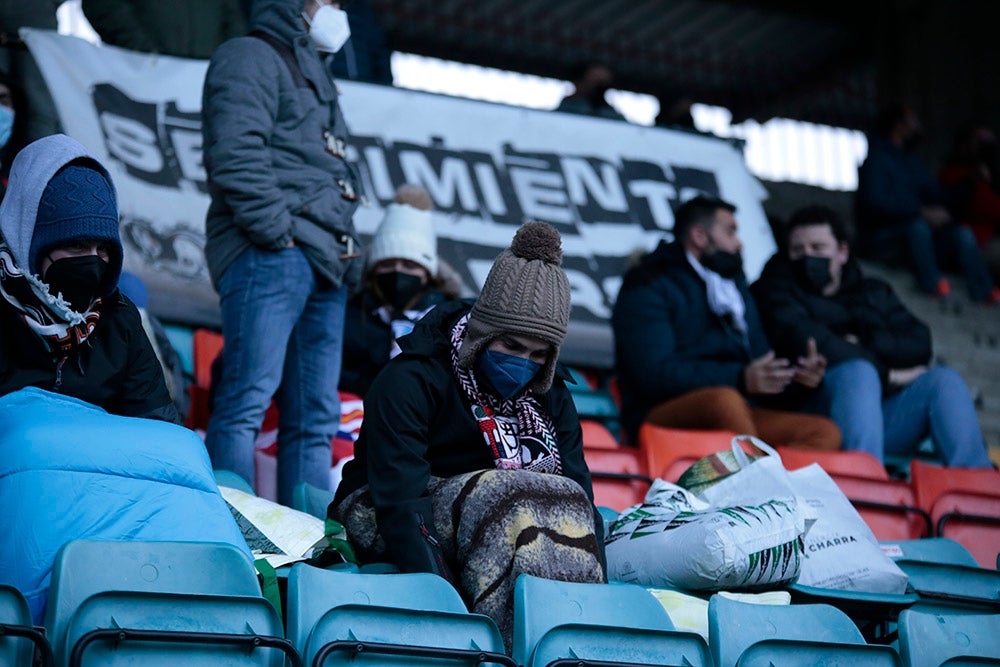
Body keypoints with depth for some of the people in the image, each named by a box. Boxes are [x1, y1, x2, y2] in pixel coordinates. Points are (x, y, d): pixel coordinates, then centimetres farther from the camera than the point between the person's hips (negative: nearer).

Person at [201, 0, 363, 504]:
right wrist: (278, 231, -17)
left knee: (316, 416, 4)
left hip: (324, 266, 9)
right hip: (270, 255, -9)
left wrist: (345, 252, 17)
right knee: (249, 397, -16)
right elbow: (236, 158, -13)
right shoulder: (250, 58, 2)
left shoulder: (311, 74, 31)